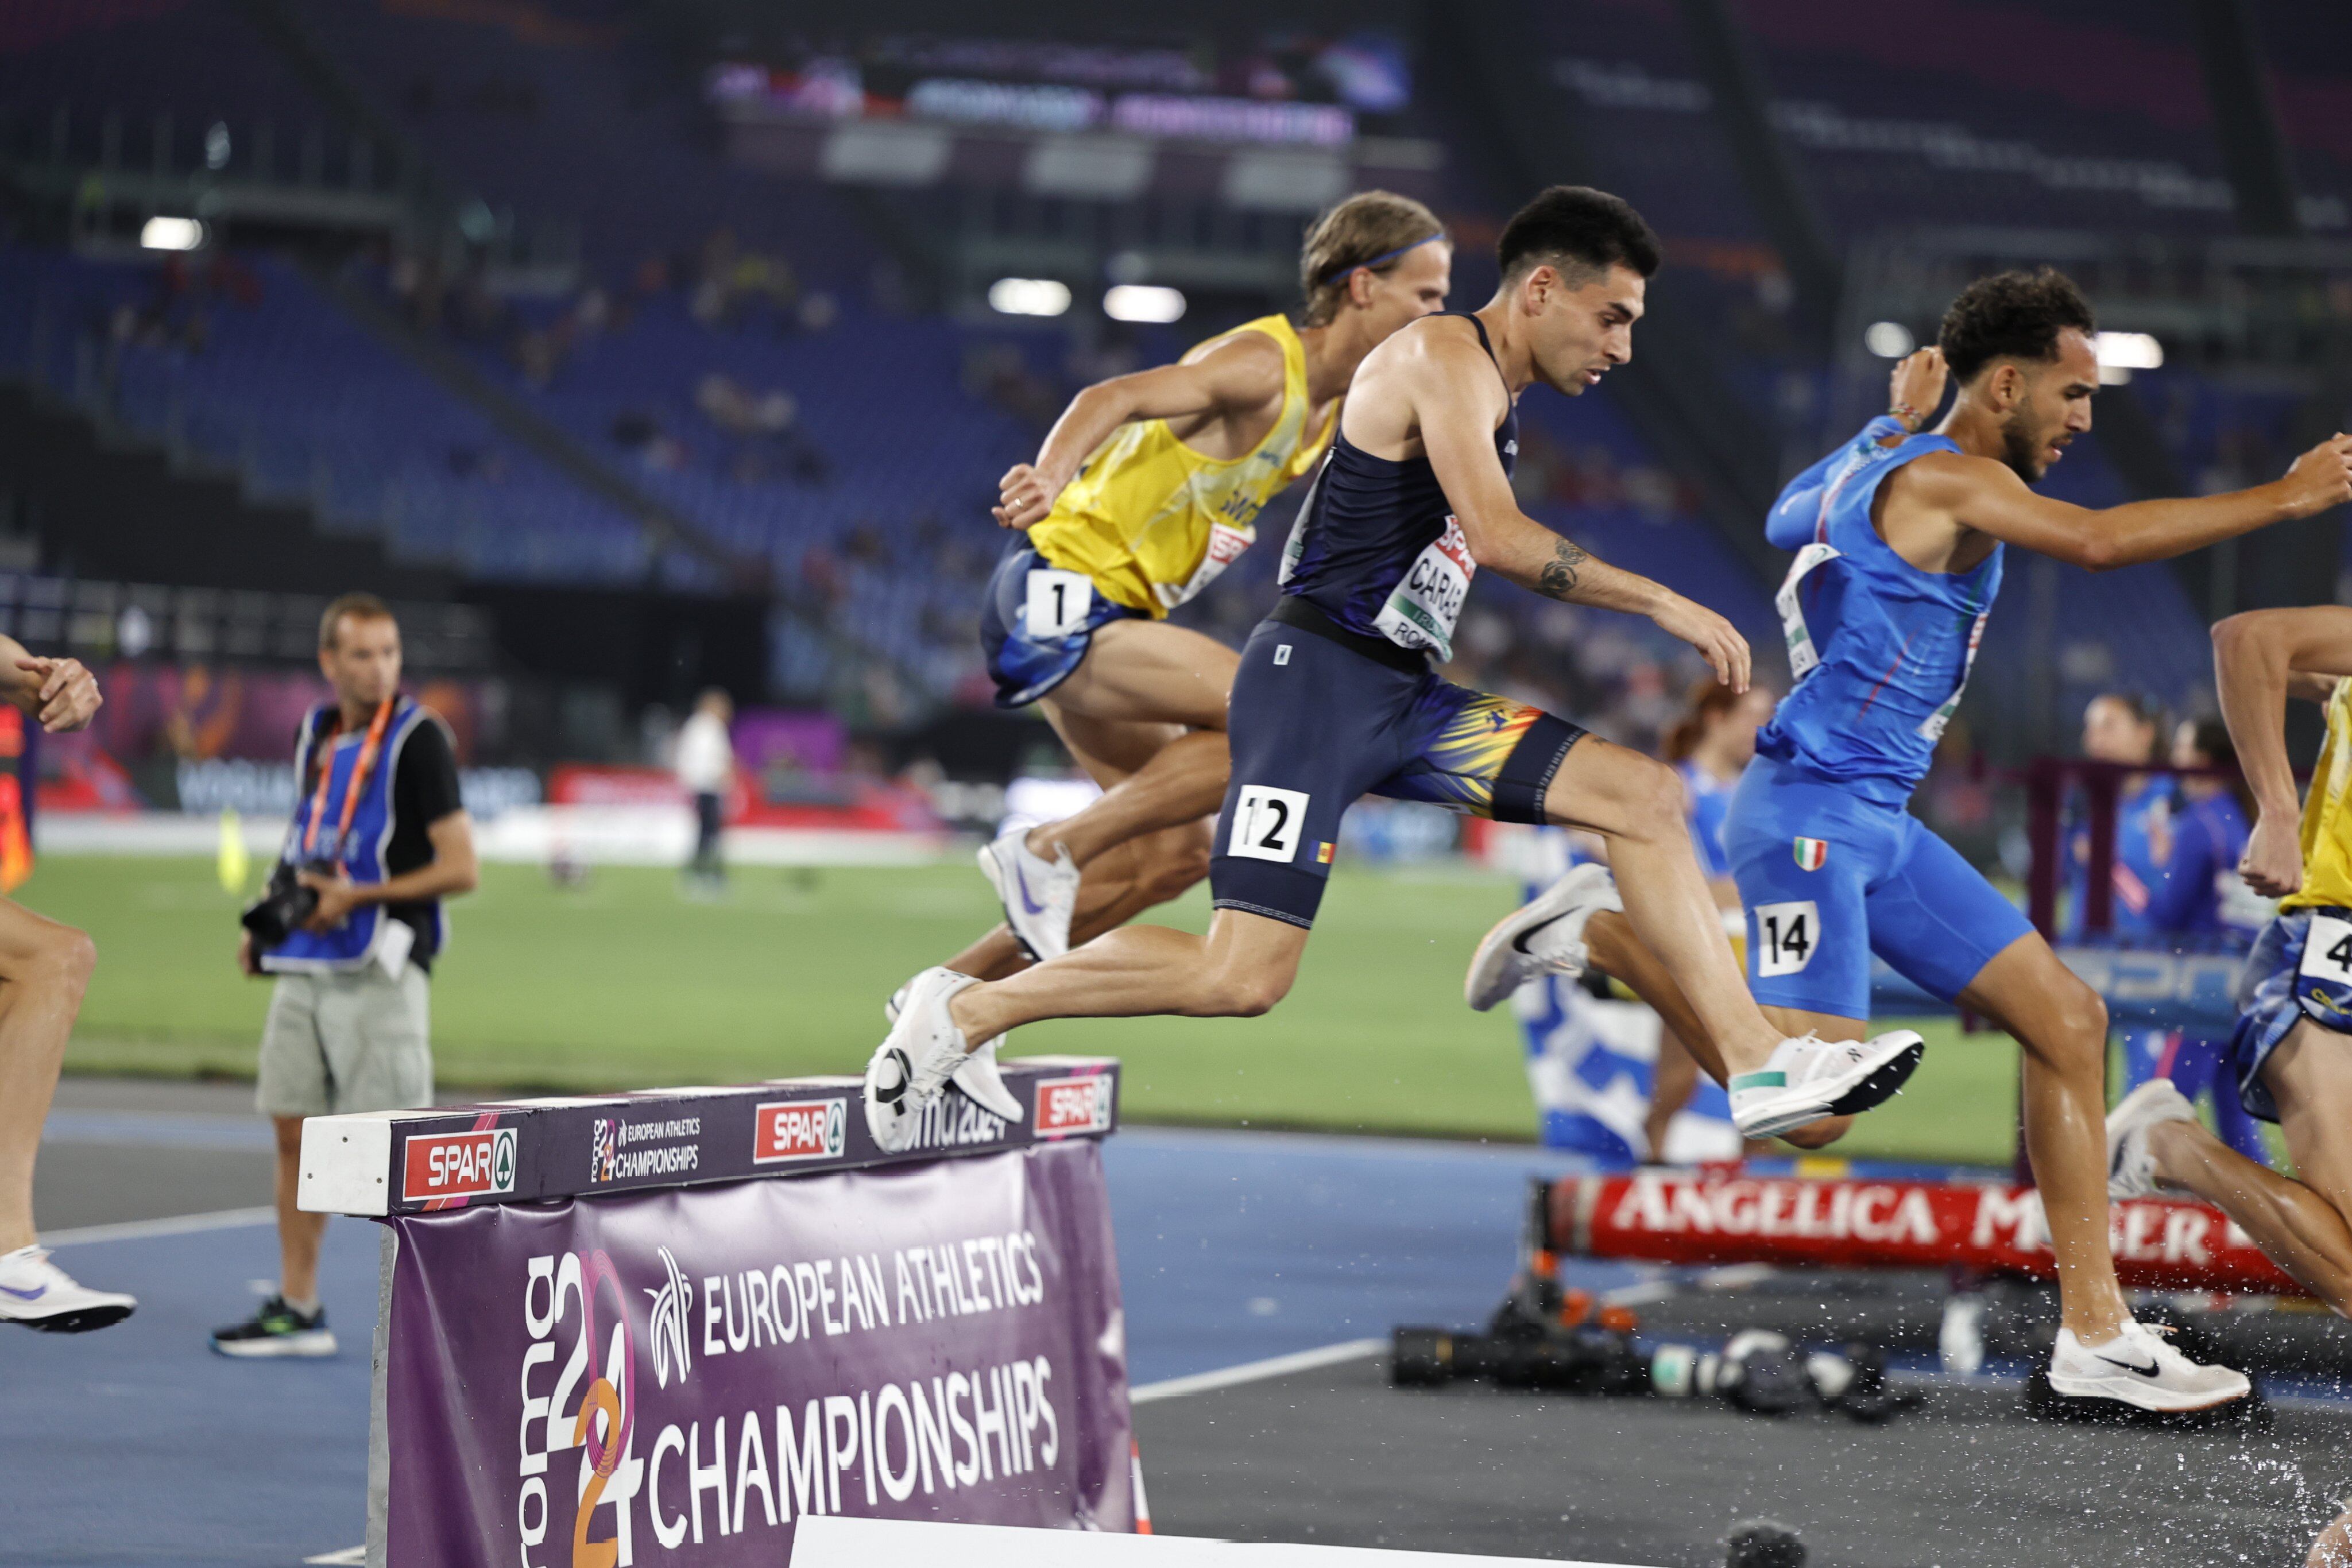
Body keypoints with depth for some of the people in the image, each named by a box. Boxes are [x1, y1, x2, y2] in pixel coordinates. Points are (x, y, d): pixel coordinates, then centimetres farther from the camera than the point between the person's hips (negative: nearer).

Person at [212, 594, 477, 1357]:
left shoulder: (418, 739, -9)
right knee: (293, 1131, 7)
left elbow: (459, 867, -13)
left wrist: (356, 896, -19)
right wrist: (266, 924, 10)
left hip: (379, 971, -7)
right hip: (304, 965, 7)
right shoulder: (314, 735, 12)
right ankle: (297, 1309, 14)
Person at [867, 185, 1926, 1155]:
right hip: (1318, 680, -9)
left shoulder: (1491, 394, 21)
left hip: (1401, 699, 9)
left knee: (1644, 796, -1)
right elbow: (1498, 538, -20)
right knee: (1243, 976, -17)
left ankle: (1757, 1066, -5)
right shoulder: (1446, 355, -9)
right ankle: (963, 1012, -3)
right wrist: (1661, 605, -17)